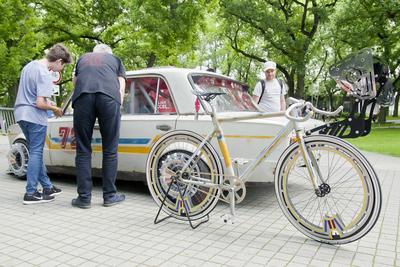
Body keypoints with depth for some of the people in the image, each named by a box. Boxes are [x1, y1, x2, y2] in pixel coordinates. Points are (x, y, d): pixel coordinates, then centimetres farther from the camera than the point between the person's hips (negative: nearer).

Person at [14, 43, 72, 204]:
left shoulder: (29, 65, 13)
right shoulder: (45, 74, -16)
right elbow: (40, 103, -20)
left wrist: (48, 102, 18)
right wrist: (55, 109, -3)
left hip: (21, 113, 9)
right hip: (34, 116, -9)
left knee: (35, 152, 13)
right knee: (36, 153, -2)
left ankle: (47, 187, 22)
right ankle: (31, 194, 1)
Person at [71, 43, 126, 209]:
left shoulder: (82, 58, 38)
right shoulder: (115, 60, 34)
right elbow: (121, 90, 22)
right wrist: (117, 107, 29)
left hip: (82, 96, 1)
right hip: (109, 96, -1)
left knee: (83, 150, 8)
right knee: (110, 150, 7)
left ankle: (84, 197, 11)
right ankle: (109, 196, 14)